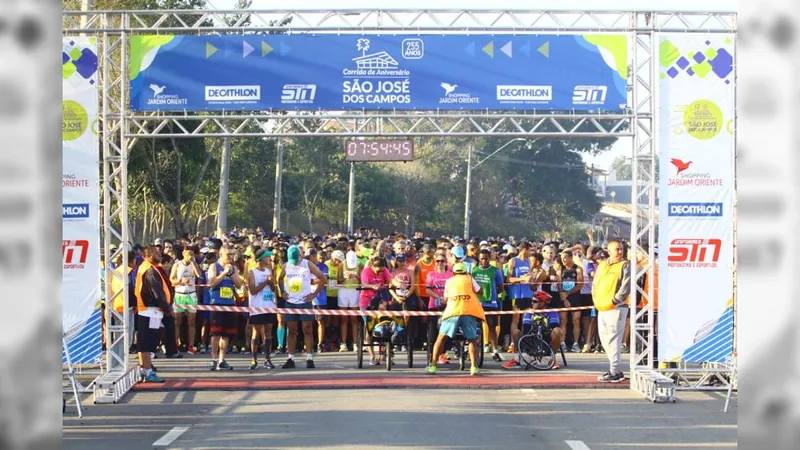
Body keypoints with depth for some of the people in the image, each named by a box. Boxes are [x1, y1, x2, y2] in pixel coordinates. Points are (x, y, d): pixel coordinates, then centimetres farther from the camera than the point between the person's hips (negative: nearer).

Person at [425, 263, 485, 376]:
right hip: (469, 312, 0)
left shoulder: (449, 281, 20)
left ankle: (432, 366, 3)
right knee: (472, 340, 9)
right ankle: (474, 367, -7)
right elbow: (479, 291, 18)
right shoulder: (469, 279, 16)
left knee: (441, 337, 9)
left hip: (453, 311, 0)